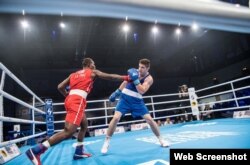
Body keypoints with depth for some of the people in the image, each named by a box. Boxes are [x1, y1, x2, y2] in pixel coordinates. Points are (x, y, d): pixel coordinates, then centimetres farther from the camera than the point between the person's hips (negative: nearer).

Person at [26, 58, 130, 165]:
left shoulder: (73, 74, 26)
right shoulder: (93, 72, 13)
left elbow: (60, 87, 17)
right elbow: (110, 77, 13)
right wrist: (126, 78, 21)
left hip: (70, 99, 8)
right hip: (77, 101, -8)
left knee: (84, 125, 22)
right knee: (68, 132, -15)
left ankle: (78, 152, 23)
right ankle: (36, 150, -19)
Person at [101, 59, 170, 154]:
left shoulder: (149, 79, -9)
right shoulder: (134, 72, -1)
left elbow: (142, 91, -23)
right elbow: (126, 81, 14)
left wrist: (135, 79, -31)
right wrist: (117, 92, 13)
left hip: (137, 100, -1)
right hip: (125, 98, 1)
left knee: (149, 119, -3)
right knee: (116, 118, -14)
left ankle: (161, 139, 20)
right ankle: (106, 143, 0)